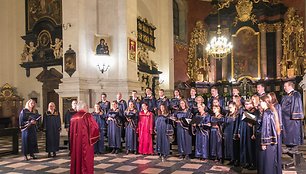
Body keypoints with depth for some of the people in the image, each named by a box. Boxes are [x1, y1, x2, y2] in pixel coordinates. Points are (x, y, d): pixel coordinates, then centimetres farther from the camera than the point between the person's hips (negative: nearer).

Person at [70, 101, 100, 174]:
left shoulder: (73, 117, 8)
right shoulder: (87, 116, -10)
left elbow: (71, 131, 14)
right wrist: (92, 139, 1)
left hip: (75, 143, 6)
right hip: (86, 142, -6)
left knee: (76, 160, 14)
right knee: (86, 160, 1)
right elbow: (95, 127, -13)